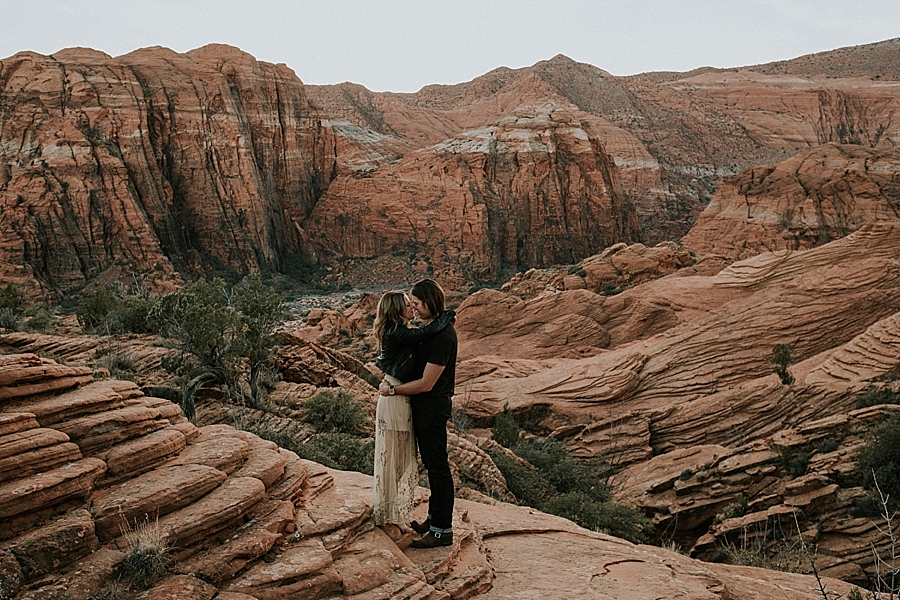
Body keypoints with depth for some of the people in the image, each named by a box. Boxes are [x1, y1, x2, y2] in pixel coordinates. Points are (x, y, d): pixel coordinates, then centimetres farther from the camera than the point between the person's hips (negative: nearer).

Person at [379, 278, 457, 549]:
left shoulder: (442, 337, -26)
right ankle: (434, 517, 31)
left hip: (432, 407, -10)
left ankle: (443, 530, 7)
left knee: (437, 466, -2)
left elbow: (426, 384, -23)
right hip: (425, 406, 10)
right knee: (432, 464, 19)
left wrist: (392, 389, -13)